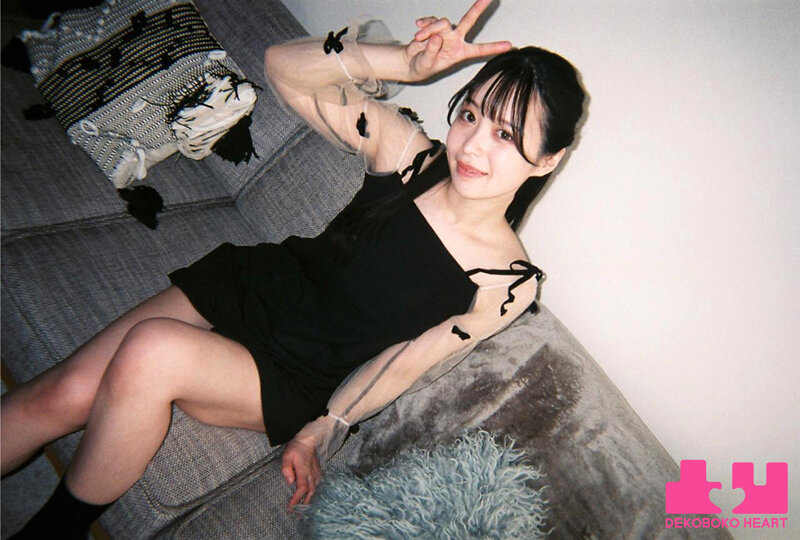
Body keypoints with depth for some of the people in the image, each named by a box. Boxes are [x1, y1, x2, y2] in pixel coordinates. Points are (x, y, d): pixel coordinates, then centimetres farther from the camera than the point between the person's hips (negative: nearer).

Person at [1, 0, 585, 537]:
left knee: (149, 352, -28)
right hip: (252, 286, 3)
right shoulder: (406, 149, -11)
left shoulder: (508, 282, -14)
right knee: (63, 393, -12)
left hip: (298, 382, -3)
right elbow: (282, 65, -13)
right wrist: (407, 62, -26)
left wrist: (322, 430, -8)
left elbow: (404, 362, -7)